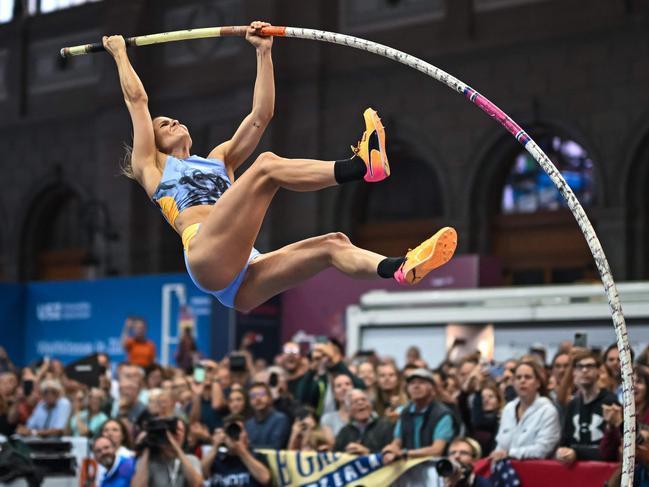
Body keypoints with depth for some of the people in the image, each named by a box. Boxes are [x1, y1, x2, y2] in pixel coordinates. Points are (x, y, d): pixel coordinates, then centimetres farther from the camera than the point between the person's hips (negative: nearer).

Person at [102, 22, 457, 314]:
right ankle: (360, 165, -45)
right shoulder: (151, 167, 23)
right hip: (206, 258, -7)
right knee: (267, 166, -24)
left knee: (332, 244, -16)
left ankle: (401, 269, -42)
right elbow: (137, 100, 20)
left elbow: (260, 116, 29)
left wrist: (263, 53, 27)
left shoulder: (219, 160, 37)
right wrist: (120, 54, 31)